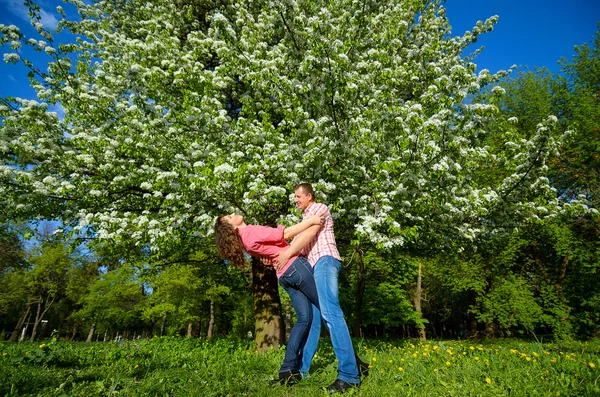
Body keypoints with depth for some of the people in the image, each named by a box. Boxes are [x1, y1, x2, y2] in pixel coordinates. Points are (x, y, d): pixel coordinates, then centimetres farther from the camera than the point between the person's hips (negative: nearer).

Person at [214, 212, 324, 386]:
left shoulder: (245, 239, 11)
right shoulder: (252, 231, -17)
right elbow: (286, 234, -19)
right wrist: (311, 220, -12)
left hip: (284, 275, 8)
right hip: (296, 266, -8)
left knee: (304, 318, 9)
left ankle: (288, 369, 5)